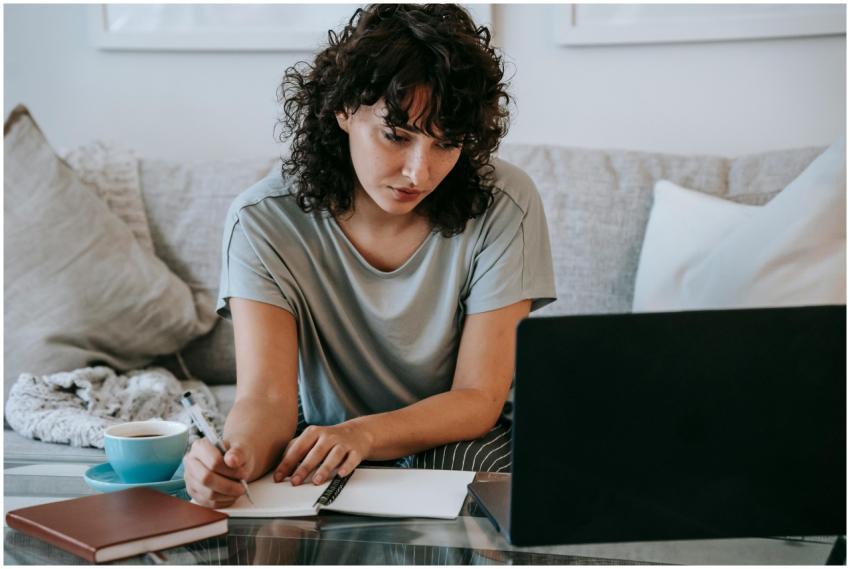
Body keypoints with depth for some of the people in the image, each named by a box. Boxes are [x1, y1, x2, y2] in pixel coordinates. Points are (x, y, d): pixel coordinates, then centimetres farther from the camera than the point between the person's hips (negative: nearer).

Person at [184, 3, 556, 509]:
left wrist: (362, 434, -35)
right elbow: (267, 397, -21)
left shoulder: (505, 206, -16)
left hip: (453, 443, 1)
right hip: (318, 449, 0)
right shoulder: (264, 220, -14)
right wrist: (238, 457, -46)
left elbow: (479, 399, -15)